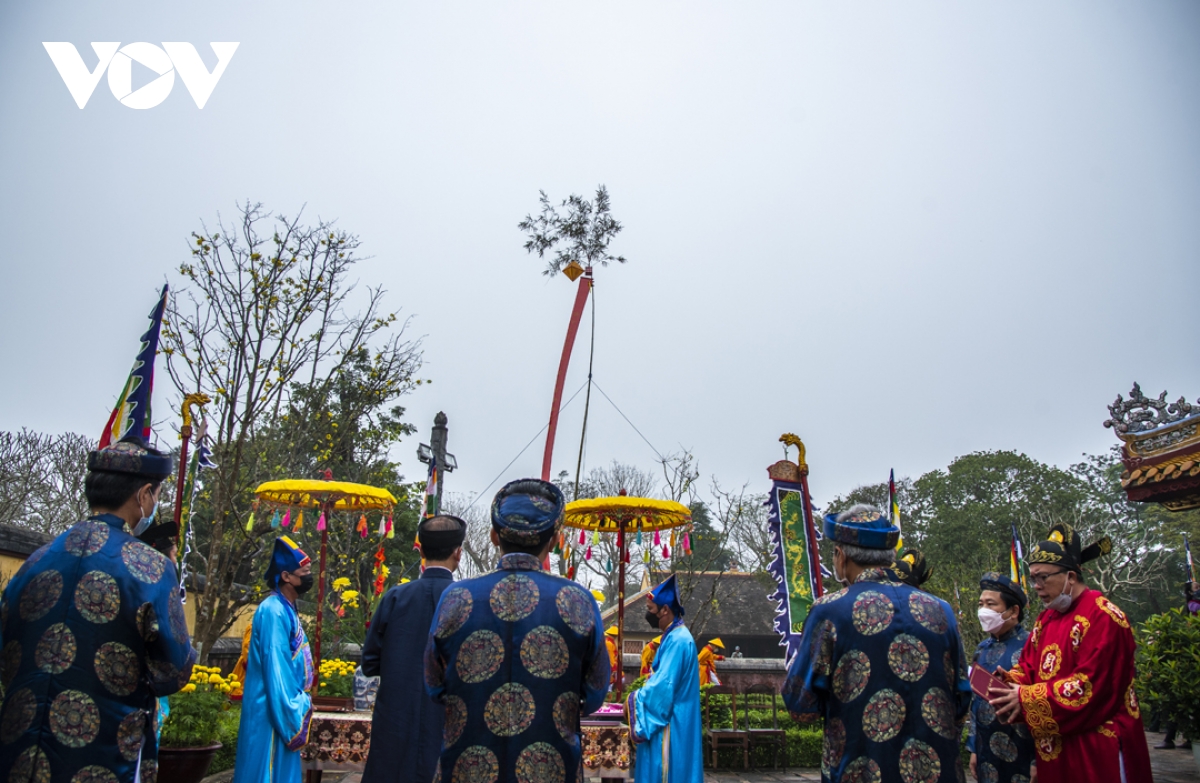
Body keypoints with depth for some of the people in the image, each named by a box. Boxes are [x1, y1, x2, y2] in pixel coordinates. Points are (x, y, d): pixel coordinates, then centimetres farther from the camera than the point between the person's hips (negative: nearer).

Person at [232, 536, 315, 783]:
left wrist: (297, 711, 16)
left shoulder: (286, 610, 12)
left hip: (283, 712, 9)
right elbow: (275, 669, -21)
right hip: (273, 714, -9)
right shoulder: (274, 611, -17)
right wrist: (292, 718, -19)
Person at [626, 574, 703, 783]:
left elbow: (663, 686, -23)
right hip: (666, 725, 10)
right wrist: (640, 694, 10)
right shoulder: (674, 636, 13)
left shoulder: (678, 640, -19)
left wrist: (634, 700, -10)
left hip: (670, 729, -10)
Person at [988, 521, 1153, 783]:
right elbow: (1028, 667, 13)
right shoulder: (1046, 618, 12)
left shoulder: (1102, 617, -15)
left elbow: (1089, 686, -21)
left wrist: (1027, 698, -20)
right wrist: (1009, 684, -10)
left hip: (1098, 751, -7)